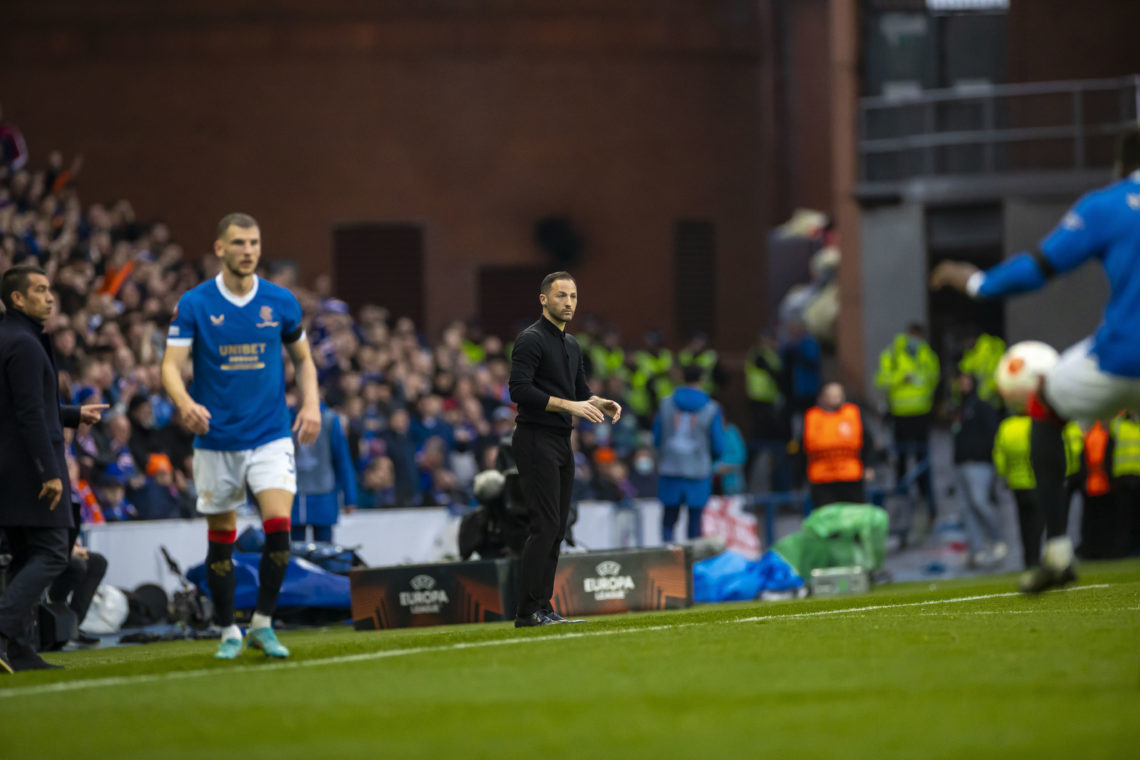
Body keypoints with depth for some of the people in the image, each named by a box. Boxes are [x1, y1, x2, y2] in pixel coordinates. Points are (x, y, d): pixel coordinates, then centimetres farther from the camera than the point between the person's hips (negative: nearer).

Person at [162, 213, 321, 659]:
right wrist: (185, 402, -29)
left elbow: (302, 358, 17)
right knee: (221, 539, 5)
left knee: (278, 526, -16)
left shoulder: (281, 302, 3)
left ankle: (263, 623, -1)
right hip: (216, 440, 0)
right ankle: (227, 631, 21)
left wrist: (311, 404, 0)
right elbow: (171, 366, -8)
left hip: (270, 437, 1)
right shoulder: (194, 305, -4)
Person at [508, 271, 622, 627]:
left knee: (557, 528, 8)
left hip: (561, 442, 9)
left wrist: (601, 404, 3)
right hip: (536, 440, -9)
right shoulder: (531, 339, -10)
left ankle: (543, 608, 10)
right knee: (545, 526, -14)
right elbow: (520, 390, -20)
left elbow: (580, 392, 25)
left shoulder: (571, 345, 19)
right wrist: (569, 405, -23)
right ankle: (528, 611, -13)